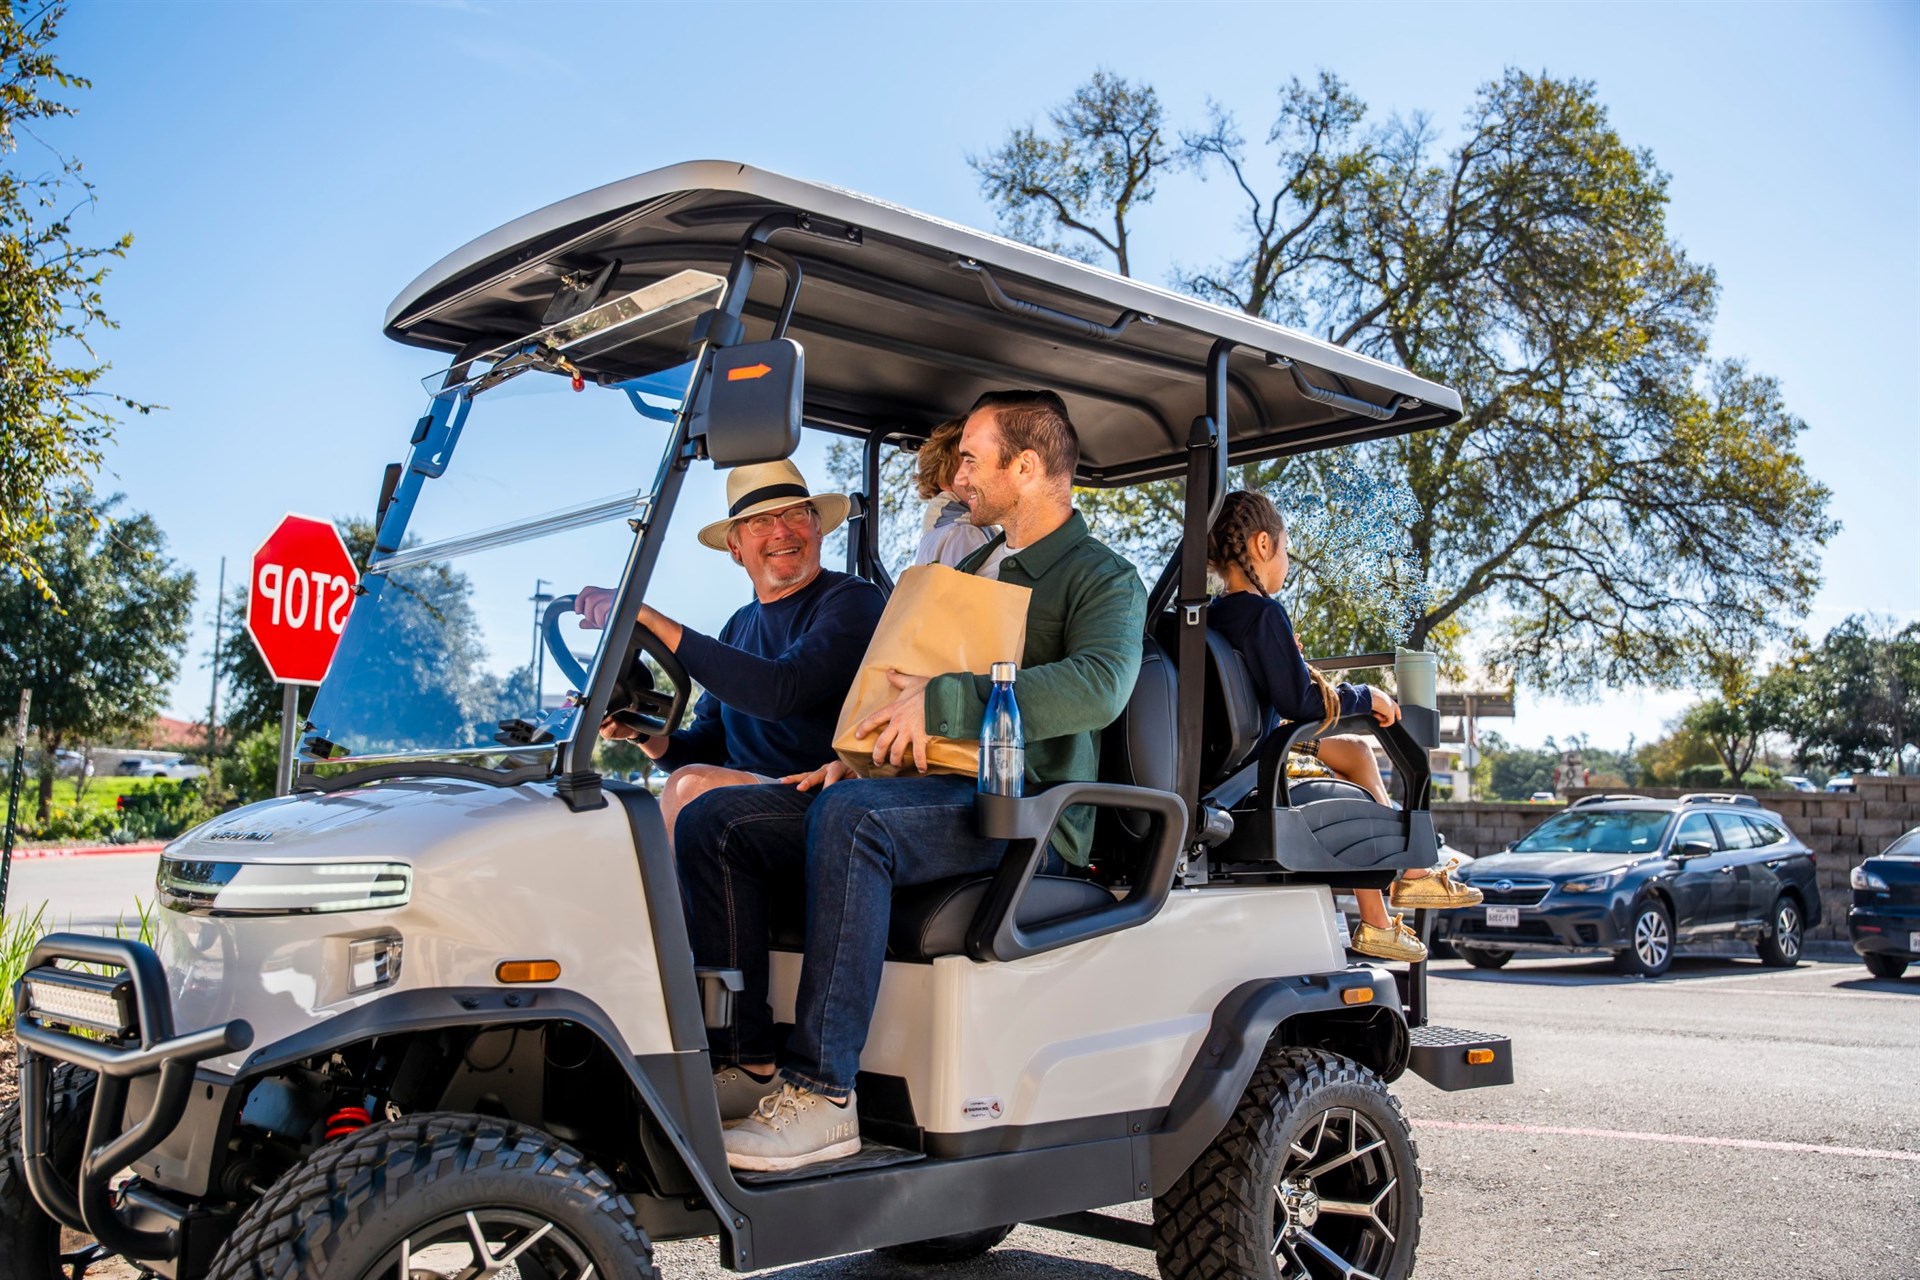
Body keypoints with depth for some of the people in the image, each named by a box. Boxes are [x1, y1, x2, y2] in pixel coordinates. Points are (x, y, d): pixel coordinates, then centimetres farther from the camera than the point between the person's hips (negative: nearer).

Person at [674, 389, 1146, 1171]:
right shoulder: (967, 570, 26)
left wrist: (943, 699, -25)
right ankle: (746, 1061, -7)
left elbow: (1099, 686, -22)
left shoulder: (1103, 579, -1)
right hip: (922, 795, 8)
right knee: (713, 822, -6)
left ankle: (822, 1096, -34)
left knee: (850, 816, -37)